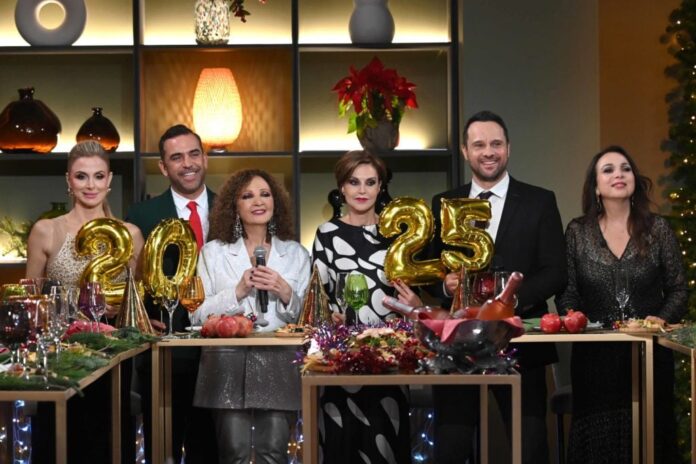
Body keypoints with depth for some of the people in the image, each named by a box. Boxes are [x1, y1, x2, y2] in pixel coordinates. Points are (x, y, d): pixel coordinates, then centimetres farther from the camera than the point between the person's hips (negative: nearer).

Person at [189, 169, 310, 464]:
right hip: (228, 362, -1)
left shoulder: (296, 254, 11)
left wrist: (285, 293, -8)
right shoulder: (213, 252, 7)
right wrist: (238, 291, -9)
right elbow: (197, 314, 1)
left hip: (278, 364, 1)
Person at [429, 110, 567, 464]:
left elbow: (556, 273, -2)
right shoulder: (444, 204, 11)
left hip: (520, 344, -2)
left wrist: (512, 296, -18)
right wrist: (445, 284, -12)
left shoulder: (539, 202, 4)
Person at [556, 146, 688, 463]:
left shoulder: (657, 229, 2)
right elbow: (566, 293, 4)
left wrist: (663, 319, -11)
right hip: (595, 357, 0)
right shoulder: (577, 232, 3)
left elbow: (678, 289, 6)